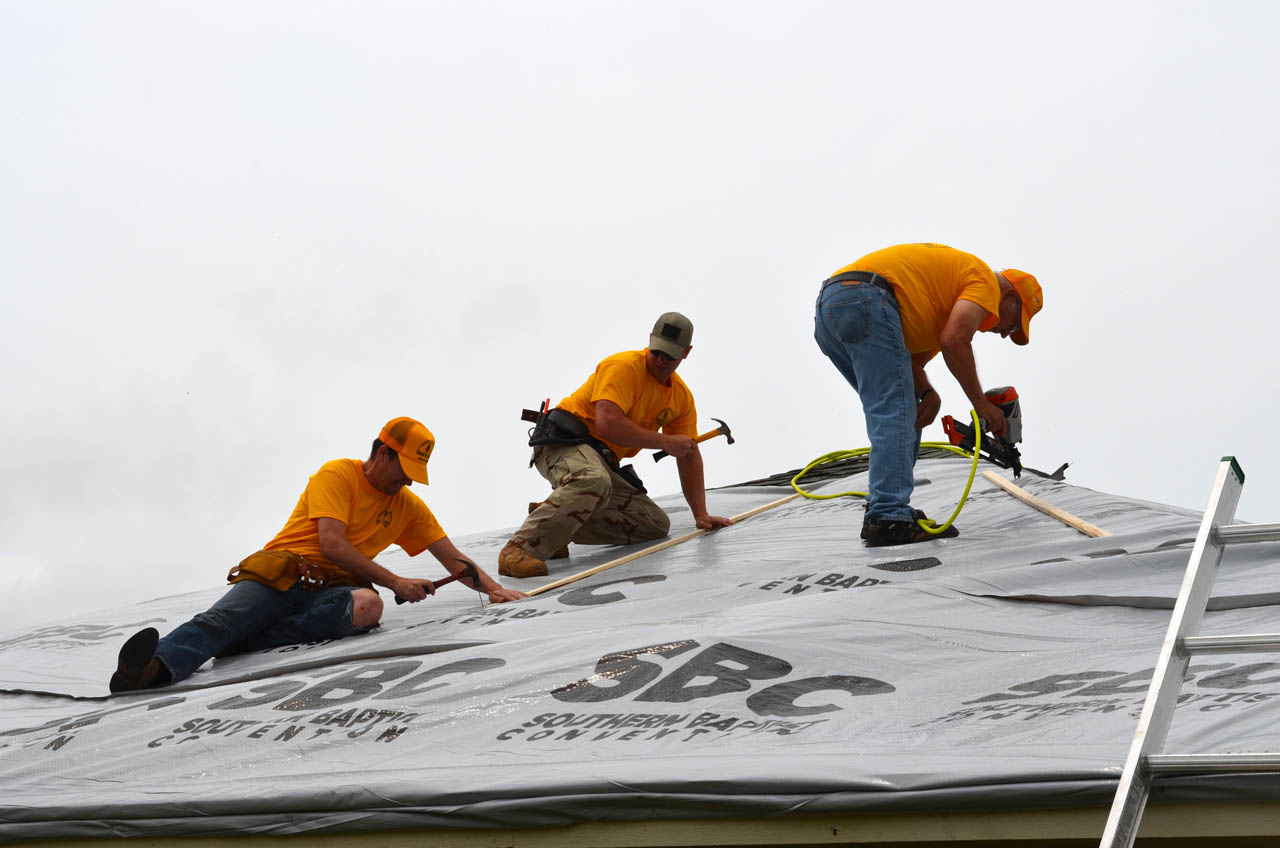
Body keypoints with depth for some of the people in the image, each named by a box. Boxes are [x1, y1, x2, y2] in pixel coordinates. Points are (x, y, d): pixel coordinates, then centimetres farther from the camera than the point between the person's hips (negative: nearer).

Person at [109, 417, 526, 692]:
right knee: (221, 618, -32)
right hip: (282, 573, -3)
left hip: (333, 589, 3)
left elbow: (454, 560, 23)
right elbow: (333, 545, -10)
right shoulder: (337, 475, 1)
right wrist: (394, 582, -12)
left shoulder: (408, 506, 20)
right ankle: (156, 667, -57)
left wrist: (495, 589, 9)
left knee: (367, 605, -34)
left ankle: (246, 642, -37)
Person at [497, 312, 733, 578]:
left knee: (657, 525, 0)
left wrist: (701, 514, 7)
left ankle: (553, 519, -6)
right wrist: (665, 442, -21)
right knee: (593, 481, -41)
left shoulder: (682, 397, 10)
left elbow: (689, 457, 14)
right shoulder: (624, 367, -15)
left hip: (604, 461, 8)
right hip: (563, 442, -8)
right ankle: (522, 548, -40)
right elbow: (607, 425, -27)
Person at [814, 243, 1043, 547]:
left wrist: (927, 393, 4)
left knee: (903, 410, 16)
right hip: (864, 298, -10)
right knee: (895, 413, -11)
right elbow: (955, 341, -11)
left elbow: (911, 360, 23)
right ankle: (890, 518, -17)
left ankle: (882, 513, 13)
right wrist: (981, 403, -3)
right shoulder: (984, 280, 5)